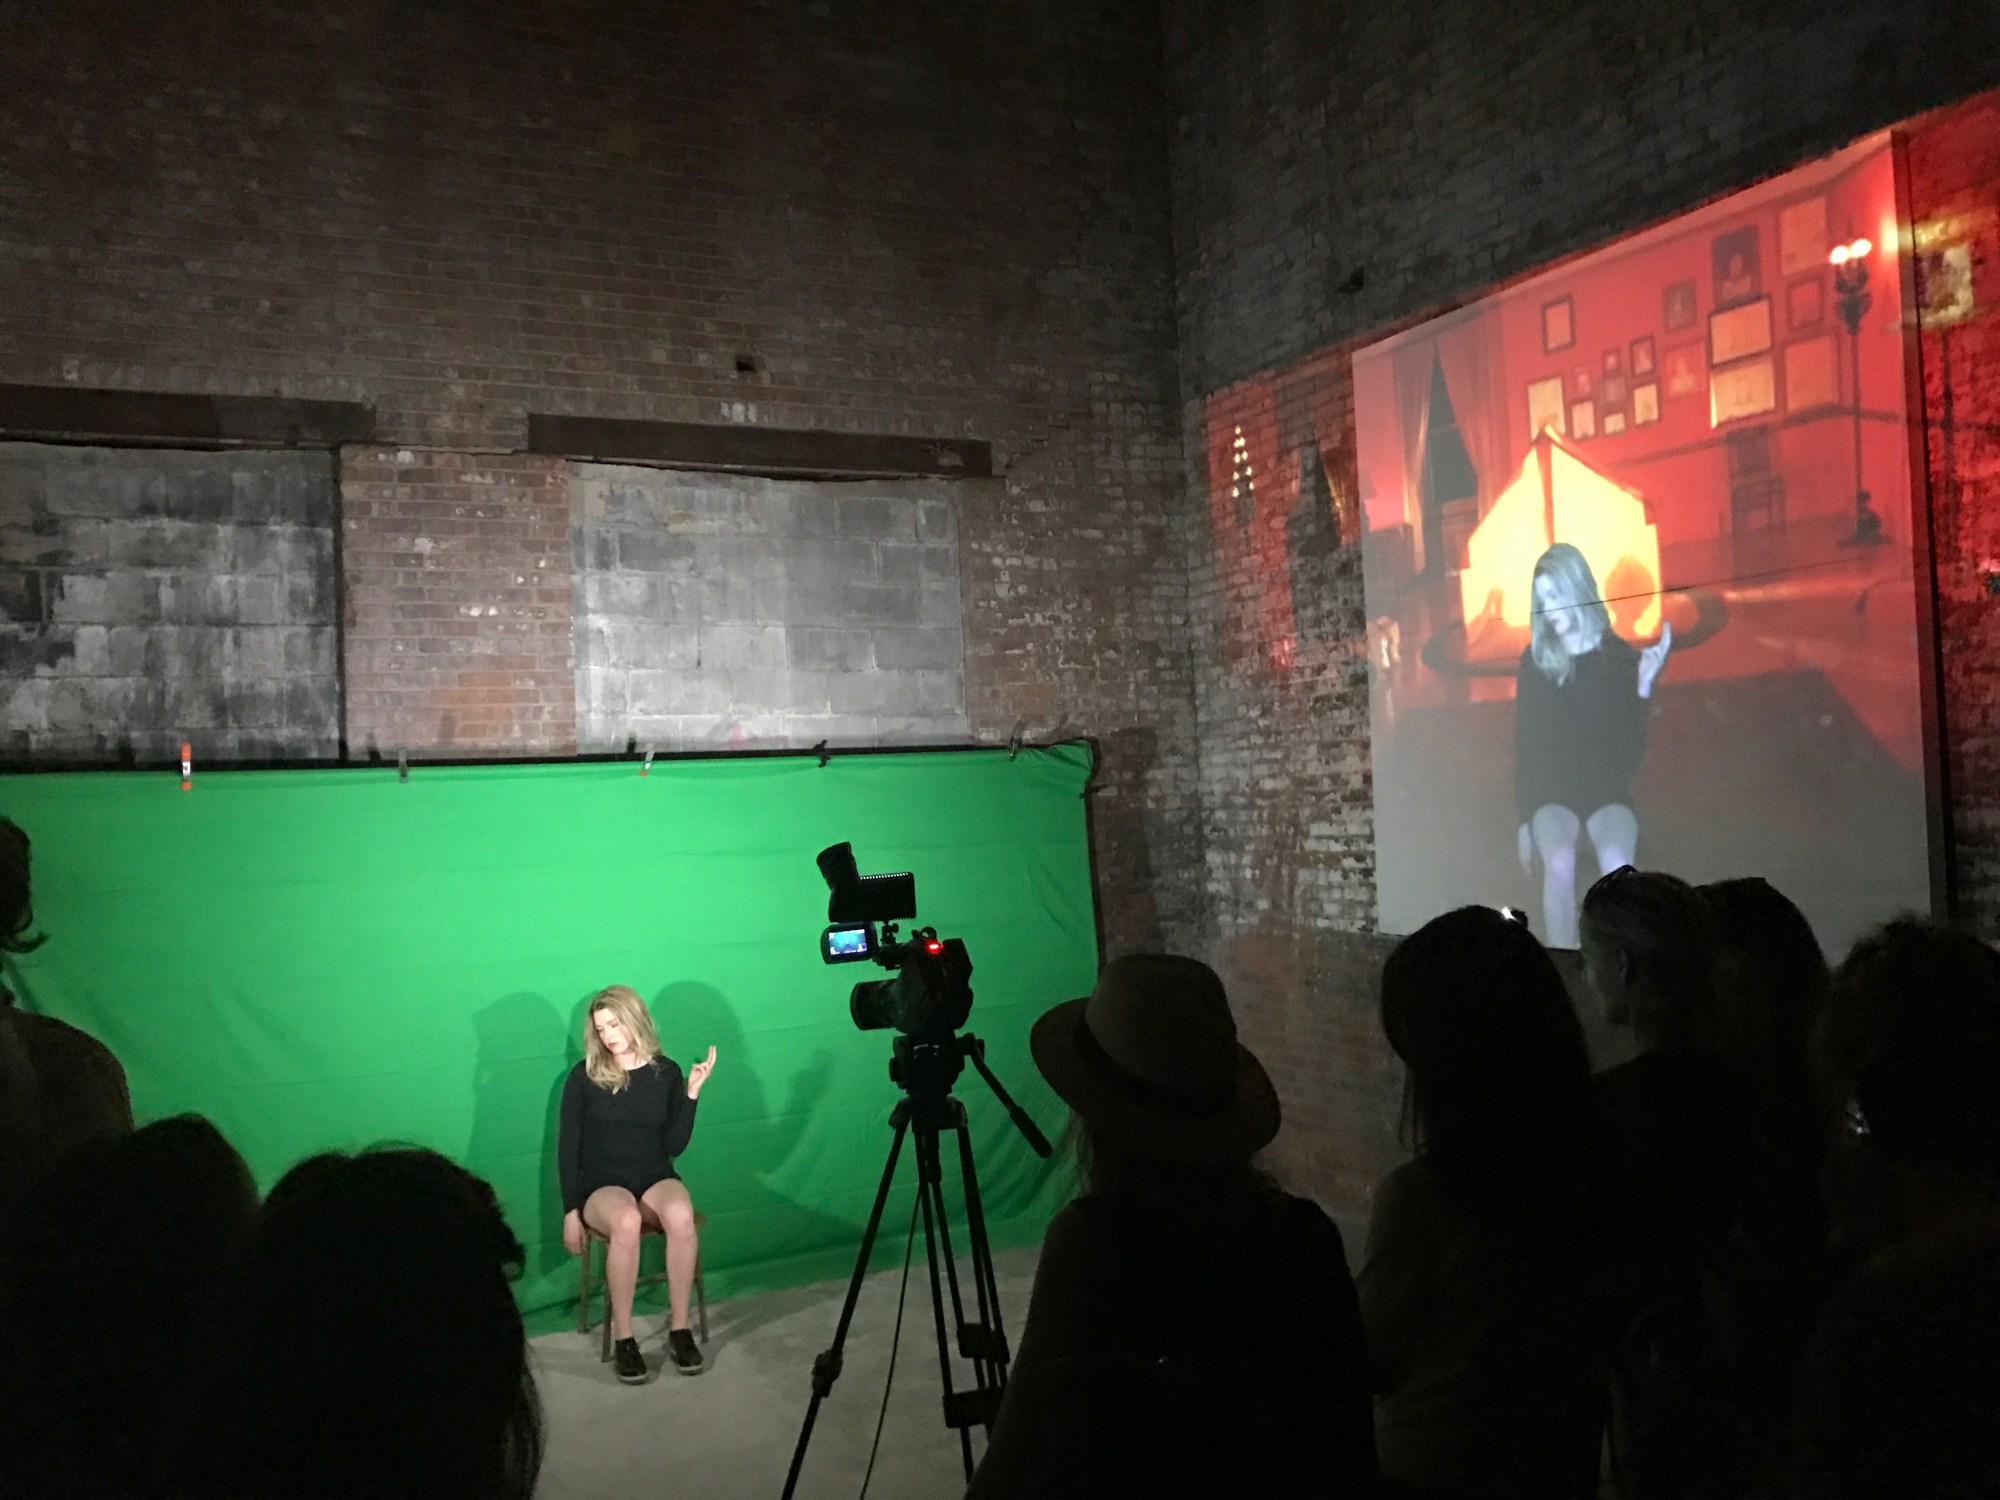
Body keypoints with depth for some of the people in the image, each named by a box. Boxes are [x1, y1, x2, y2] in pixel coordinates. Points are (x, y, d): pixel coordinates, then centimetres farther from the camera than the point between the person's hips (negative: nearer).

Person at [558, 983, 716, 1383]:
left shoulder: (666, 1072, 3)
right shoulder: (583, 1077, -1)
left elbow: (674, 1146, 1)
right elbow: (568, 1147, 0)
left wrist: (692, 1093, -9)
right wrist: (571, 1212, -5)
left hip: (655, 1179, 2)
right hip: (601, 1185, -1)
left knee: (680, 1215, -34)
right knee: (626, 1221, -37)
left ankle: (680, 1330, -21)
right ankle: (623, 1339, -24)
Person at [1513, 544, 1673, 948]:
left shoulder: (1620, 656, 2)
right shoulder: (1535, 661, 5)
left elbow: (1634, 748, -1)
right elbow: (1524, 744, 6)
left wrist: (1644, 688, -15)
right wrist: (1524, 820, 1)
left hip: (1608, 790, 0)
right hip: (1550, 792, 0)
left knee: (1617, 863, -32)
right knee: (1559, 862, -32)